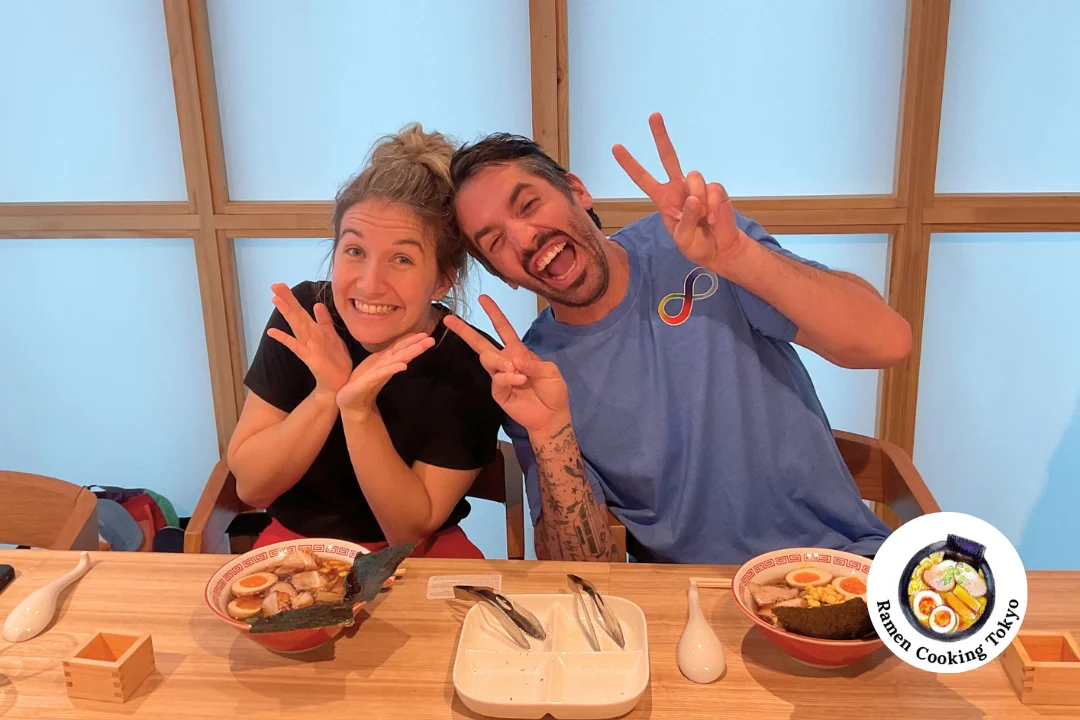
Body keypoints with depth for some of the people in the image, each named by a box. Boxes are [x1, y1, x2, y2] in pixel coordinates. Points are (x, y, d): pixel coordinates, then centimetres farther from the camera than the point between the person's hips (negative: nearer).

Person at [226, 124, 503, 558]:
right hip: (296, 544, 1)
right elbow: (249, 487, -9)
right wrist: (326, 395, -25)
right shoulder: (302, 317, -11)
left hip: (423, 557, -1)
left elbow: (410, 532, -14)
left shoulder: (474, 369, -17)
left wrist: (359, 411, -27)